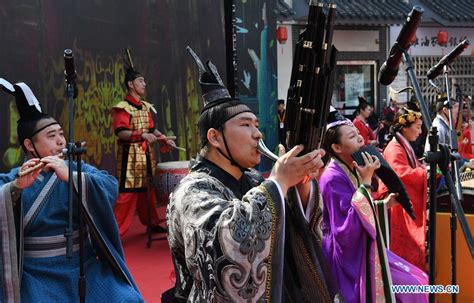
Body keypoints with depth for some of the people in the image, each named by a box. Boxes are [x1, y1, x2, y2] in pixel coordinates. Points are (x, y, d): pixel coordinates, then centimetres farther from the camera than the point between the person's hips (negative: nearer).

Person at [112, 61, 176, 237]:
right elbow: (120, 132, -23)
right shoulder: (122, 107, -13)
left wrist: (164, 139, 8)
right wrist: (142, 135, -31)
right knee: (127, 192, -9)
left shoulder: (145, 106, 12)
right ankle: (117, 230, -5)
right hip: (130, 155, -8)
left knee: (148, 189, 16)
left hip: (146, 153, 8)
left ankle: (151, 223, 28)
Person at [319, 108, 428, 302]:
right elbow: (347, 231, -31)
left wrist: (384, 203, 10)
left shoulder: (351, 171, 7)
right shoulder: (334, 178, -22)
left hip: (362, 250, 9)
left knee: (417, 280, 9)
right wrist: (366, 182, -28)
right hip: (349, 259, -9)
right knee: (410, 286, -7)